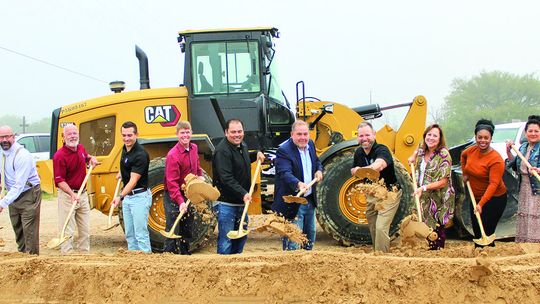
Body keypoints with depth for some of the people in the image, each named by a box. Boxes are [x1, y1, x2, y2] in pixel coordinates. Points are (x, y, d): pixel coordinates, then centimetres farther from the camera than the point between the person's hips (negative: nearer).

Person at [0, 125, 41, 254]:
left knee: (29, 230, -9)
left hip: (29, 195, -8)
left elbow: (19, 185, -30)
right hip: (13, 195, 8)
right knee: (17, 228, 16)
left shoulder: (22, 156, -26)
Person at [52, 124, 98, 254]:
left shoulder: (81, 148, 4)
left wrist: (91, 158, 8)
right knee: (67, 230, -4)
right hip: (67, 195, -8)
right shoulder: (59, 156, -19)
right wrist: (72, 194, -34)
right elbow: (59, 181, -22)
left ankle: (84, 254, 27)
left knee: (85, 229, 16)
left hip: (83, 194, 8)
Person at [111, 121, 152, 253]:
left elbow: (133, 181, -29)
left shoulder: (140, 154, -22)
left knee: (141, 234, -9)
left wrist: (120, 197, -39)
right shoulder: (125, 149, 5)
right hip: (127, 196, 9)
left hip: (139, 196, -9)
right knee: (129, 234, 13)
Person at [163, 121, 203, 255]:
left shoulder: (194, 148, 2)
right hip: (174, 198, -8)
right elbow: (172, 182, -26)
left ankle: (185, 255, 29)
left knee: (187, 229, 17)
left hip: (189, 195, 8)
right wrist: (180, 202, -34)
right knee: (173, 231, -6)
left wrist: (200, 176, 5)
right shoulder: (173, 155, -22)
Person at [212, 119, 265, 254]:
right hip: (226, 203, -9)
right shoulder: (222, 151, -18)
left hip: (241, 202, 9)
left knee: (241, 237, 18)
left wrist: (256, 154, 17)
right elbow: (226, 178, -26)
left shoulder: (242, 146, 10)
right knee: (226, 240, -5)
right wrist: (243, 193, -34)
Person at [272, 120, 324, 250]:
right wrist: (298, 184, -52)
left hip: (310, 200, 8)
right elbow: (285, 173, -34)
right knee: (292, 242, -5)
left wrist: (319, 170, 2)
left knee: (310, 237, 22)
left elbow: (317, 161, 24)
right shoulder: (283, 150, -20)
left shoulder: (310, 145, 5)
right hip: (293, 204, -8)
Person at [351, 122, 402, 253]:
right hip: (371, 195, 7)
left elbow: (378, 166, -44)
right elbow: (354, 171, 18)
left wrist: (359, 170, -40)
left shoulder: (382, 150, -21)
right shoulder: (358, 152, 2)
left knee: (381, 228, -16)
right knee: (373, 229, 15)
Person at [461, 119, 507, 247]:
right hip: (476, 198, 7)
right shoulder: (471, 150, -4)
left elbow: (493, 184, -30)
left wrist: (481, 204, -36)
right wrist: (465, 173, 15)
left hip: (494, 199, -7)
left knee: (486, 233, -11)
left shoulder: (496, 159, -24)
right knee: (476, 232, 15)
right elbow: (463, 155, 23)